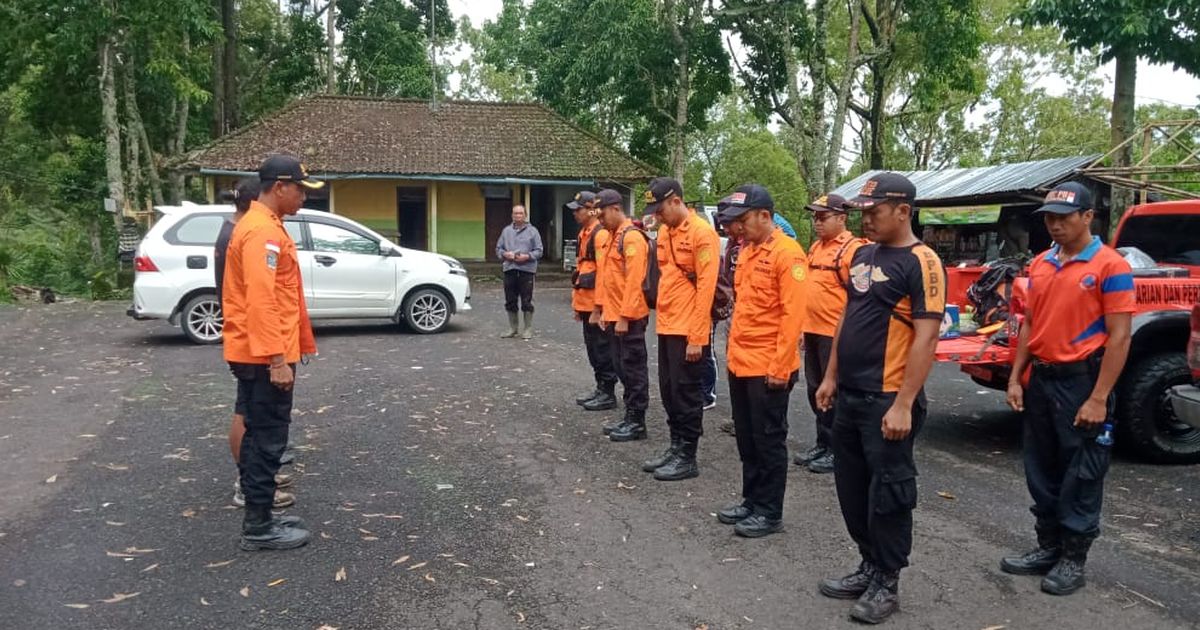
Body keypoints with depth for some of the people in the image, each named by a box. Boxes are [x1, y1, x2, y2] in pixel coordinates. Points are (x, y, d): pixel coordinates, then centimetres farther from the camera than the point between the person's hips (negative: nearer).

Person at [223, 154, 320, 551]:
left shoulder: (262, 225, 17)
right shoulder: (263, 231, -17)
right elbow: (261, 300, -24)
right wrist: (277, 358, -26)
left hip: (256, 353, 11)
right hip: (265, 356, -11)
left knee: (259, 436, 15)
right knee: (267, 439, -3)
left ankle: (258, 518, 24)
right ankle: (259, 527, 5)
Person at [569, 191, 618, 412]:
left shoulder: (601, 234, -15)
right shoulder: (584, 233, 15)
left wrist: (599, 304, -20)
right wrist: (578, 302, 21)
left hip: (597, 303, -10)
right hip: (586, 302, 10)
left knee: (602, 348, -2)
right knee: (592, 347, 15)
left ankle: (608, 394, 6)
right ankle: (600, 388, 25)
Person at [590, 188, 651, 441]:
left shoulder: (632, 238, -15)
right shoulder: (612, 237, 15)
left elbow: (634, 281, -21)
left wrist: (625, 317, -22)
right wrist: (601, 308, 15)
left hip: (629, 318, -9)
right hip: (613, 315, 9)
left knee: (633, 368, -1)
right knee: (621, 367, 14)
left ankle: (637, 422, 7)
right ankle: (629, 416, 24)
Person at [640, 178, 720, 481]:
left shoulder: (702, 233, -14)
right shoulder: (665, 231, 11)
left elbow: (705, 288, -17)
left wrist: (696, 337, -18)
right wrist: (661, 319, 13)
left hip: (689, 331, -8)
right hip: (667, 327, 8)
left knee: (686, 394, 1)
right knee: (668, 391, 15)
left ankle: (687, 458, 12)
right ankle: (675, 447, 28)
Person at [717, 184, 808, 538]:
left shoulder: (787, 253, -14)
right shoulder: (747, 251, 12)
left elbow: (793, 314, -18)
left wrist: (780, 367, -19)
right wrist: (733, 351, 15)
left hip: (768, 368, -8)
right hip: (740, 363, 8)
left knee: (768, 440, 3)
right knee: (746, 438, 16)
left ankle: (770, 513, 15)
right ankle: (752, 501, 29)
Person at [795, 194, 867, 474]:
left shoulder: (853, 249, -13)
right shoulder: (816, 248, 14)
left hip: (836, 335, -9)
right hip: (813, 332, 9)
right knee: (816, 390, 15)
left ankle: (838, 449, 12)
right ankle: (823, 443, 28)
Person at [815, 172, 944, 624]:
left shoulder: (921, 263, -13)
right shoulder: (863, 255, 11)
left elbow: (925, 339, -17)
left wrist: (904, 404, -21)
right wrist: (831, 376, 15)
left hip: (887, 401, -8)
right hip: (850, 395, 8)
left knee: (888, 493, 4)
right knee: (851, 487, 16)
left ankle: (886, 584, 18)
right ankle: (869, 567, 31)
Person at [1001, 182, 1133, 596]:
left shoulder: (1110, 266, -10)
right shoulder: (1039, 265, 10)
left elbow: (1119, 337, -13)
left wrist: (1099, 398, -17)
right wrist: (1016, 378, 8)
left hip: (1081, 380, -6)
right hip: (1041, 379, 7)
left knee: (1080, 477, 5)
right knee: (1041, 472, 14)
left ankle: (1074, 559, 17)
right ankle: (1048, 547, 28)